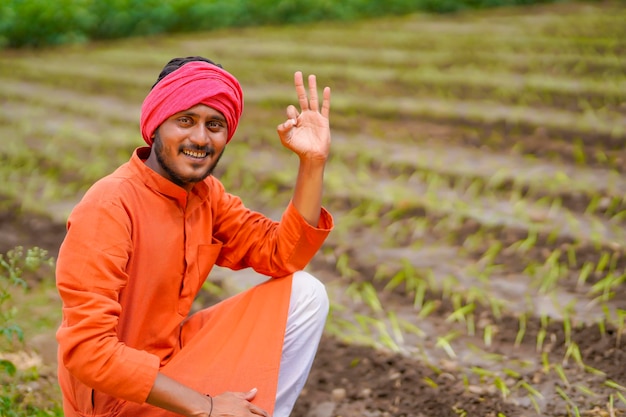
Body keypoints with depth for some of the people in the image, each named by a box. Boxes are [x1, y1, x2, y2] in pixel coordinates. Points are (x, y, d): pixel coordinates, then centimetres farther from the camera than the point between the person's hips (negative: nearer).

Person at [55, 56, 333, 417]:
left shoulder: (206, 194, 1)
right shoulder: (108, 208, -24)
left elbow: (283, 256, -1)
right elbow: (87, 350, -28)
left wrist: (313, 161, -12)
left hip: (176, 355, 8)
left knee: (305, 294, -2)